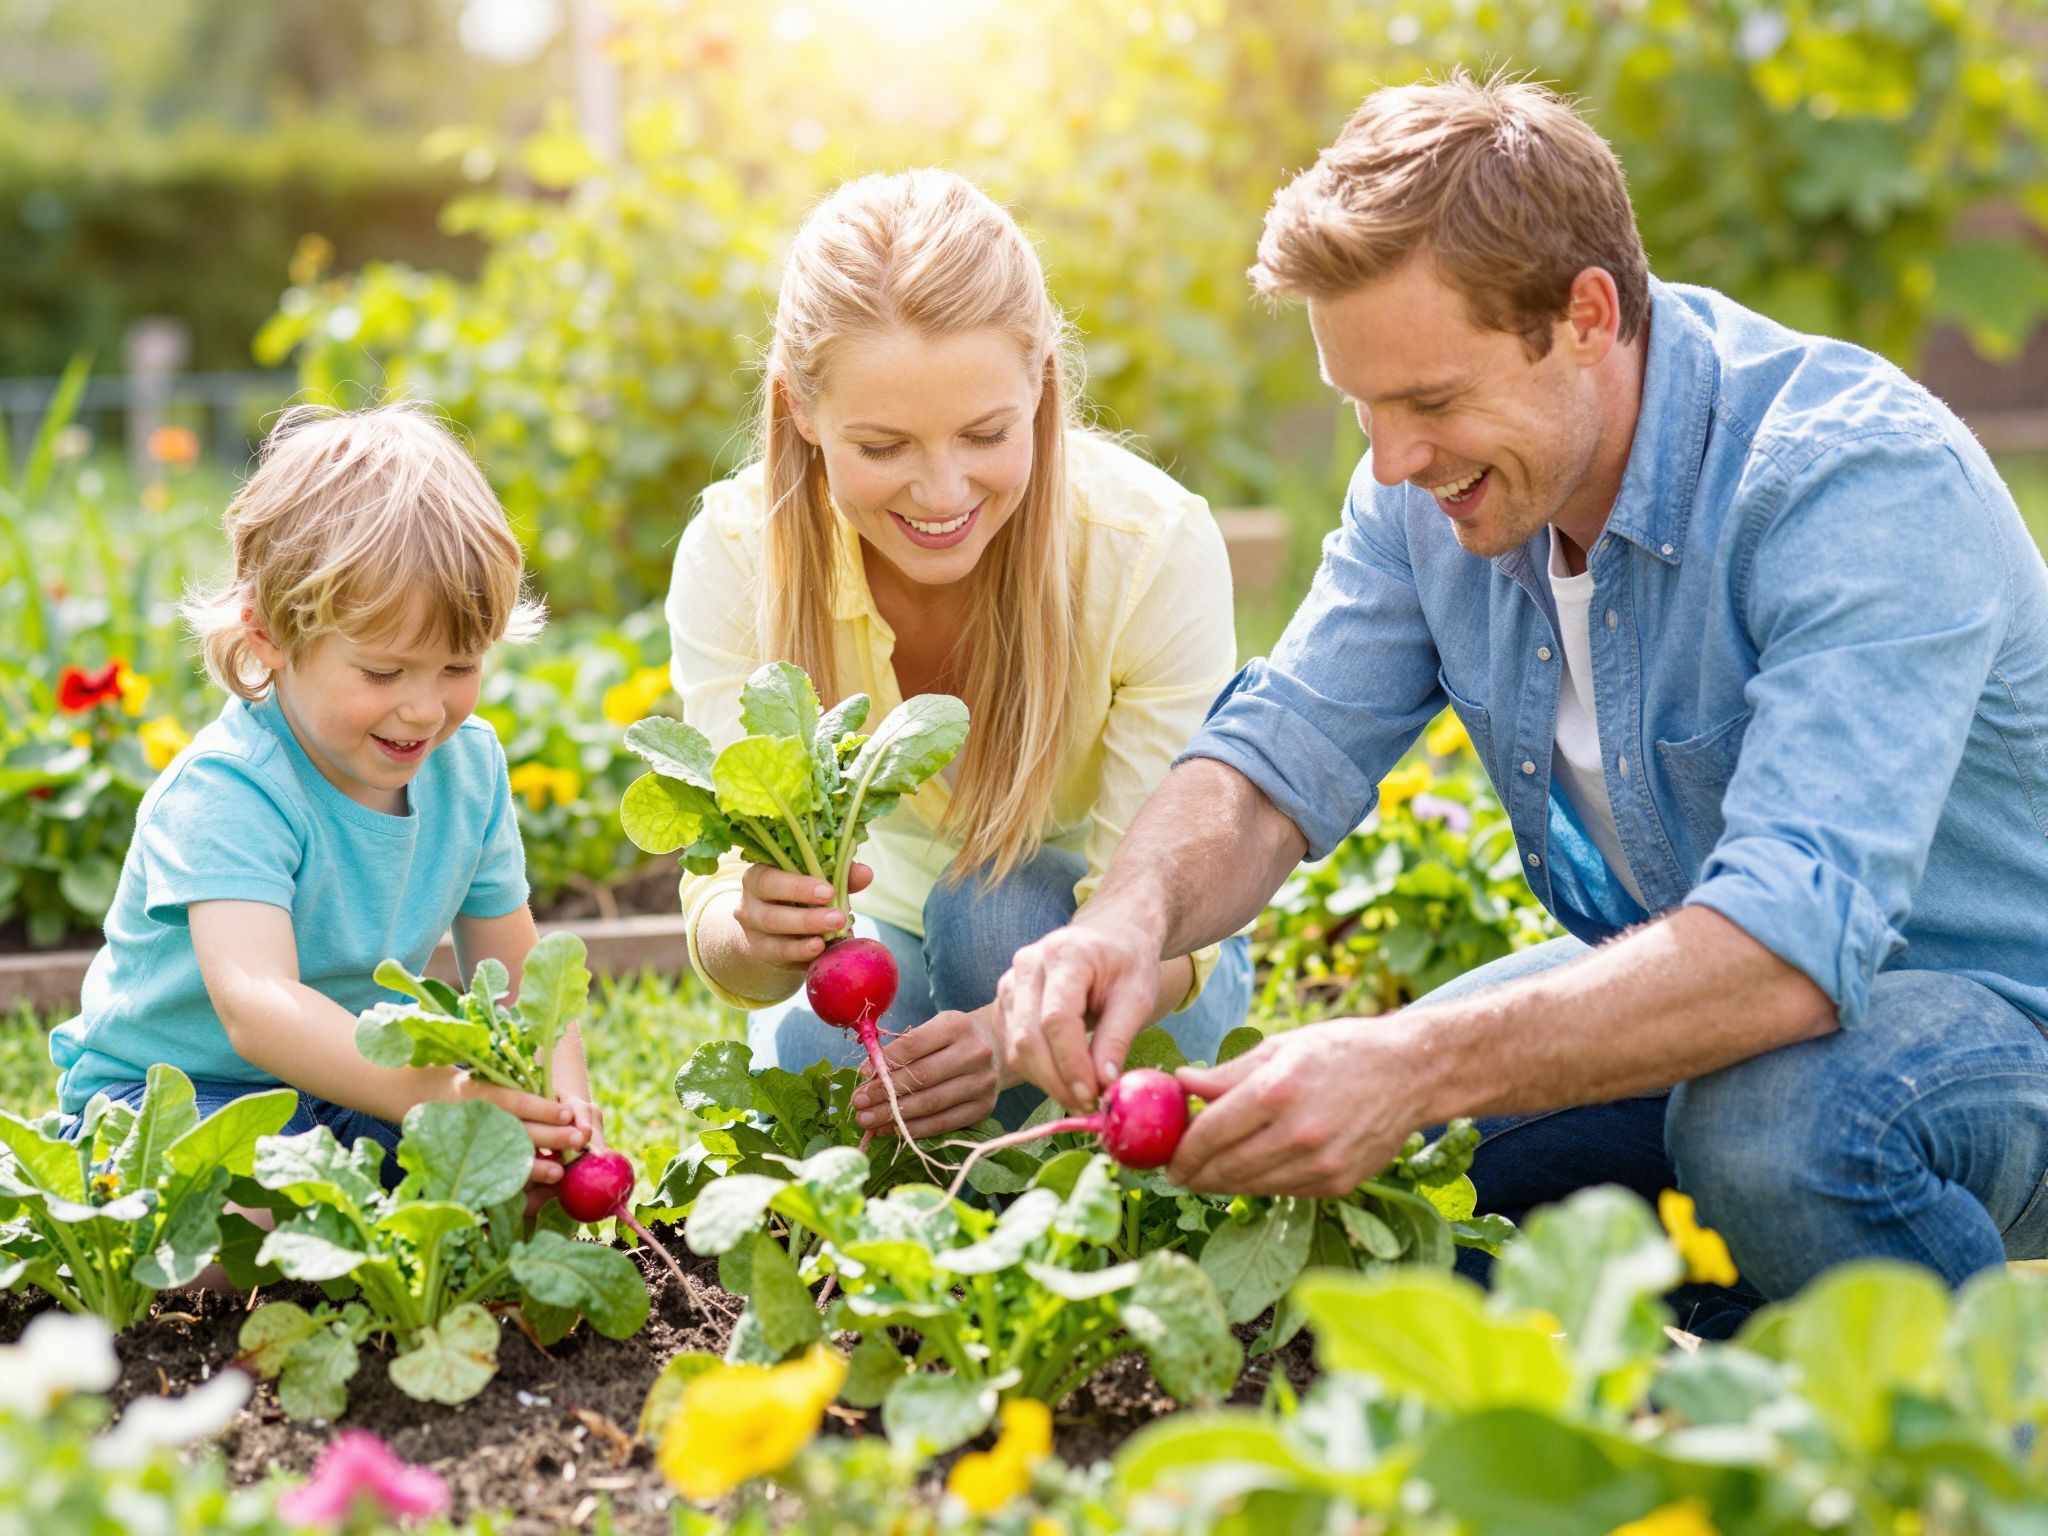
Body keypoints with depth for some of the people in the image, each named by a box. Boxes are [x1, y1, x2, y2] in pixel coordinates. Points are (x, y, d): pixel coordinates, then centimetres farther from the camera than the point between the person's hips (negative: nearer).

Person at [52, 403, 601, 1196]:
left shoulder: (468, 764, -5)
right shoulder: (224, 793, -27)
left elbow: (516, 974, 0)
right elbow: (255, 1007, -42)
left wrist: (565, 1100, -22)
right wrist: (435, 1097, -56)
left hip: (350, 1082, 6)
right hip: (167, 1091, -6)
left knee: (525, 1168, -18)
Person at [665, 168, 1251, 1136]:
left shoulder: (1154, 547, -29)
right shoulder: (735, 557, -24)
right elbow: (724, 912, -24)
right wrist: (756, 932, -50)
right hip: (886, 941, 3)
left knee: (993, 908, -32)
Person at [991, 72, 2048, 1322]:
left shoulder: (1861, 481, -30)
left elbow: (1796, 936, -40)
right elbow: (1277, 761, -6)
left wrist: (1423, 1067, -48)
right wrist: (1134, 915, -29)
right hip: (1682, 984, 6)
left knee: (1784, 1121, -38)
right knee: (1298, 1139, -7)